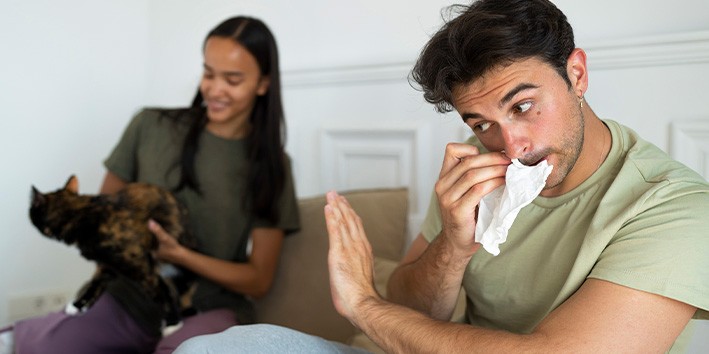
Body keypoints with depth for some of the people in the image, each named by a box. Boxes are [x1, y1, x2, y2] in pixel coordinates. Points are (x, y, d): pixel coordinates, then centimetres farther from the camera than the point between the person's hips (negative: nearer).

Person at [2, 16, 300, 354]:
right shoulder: (150, 127, 2)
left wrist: (178, 254, -16)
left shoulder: (271, 164, 1)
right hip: (130, 301, 2)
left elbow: (259, 279, -1)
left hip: (209, 310, -1)